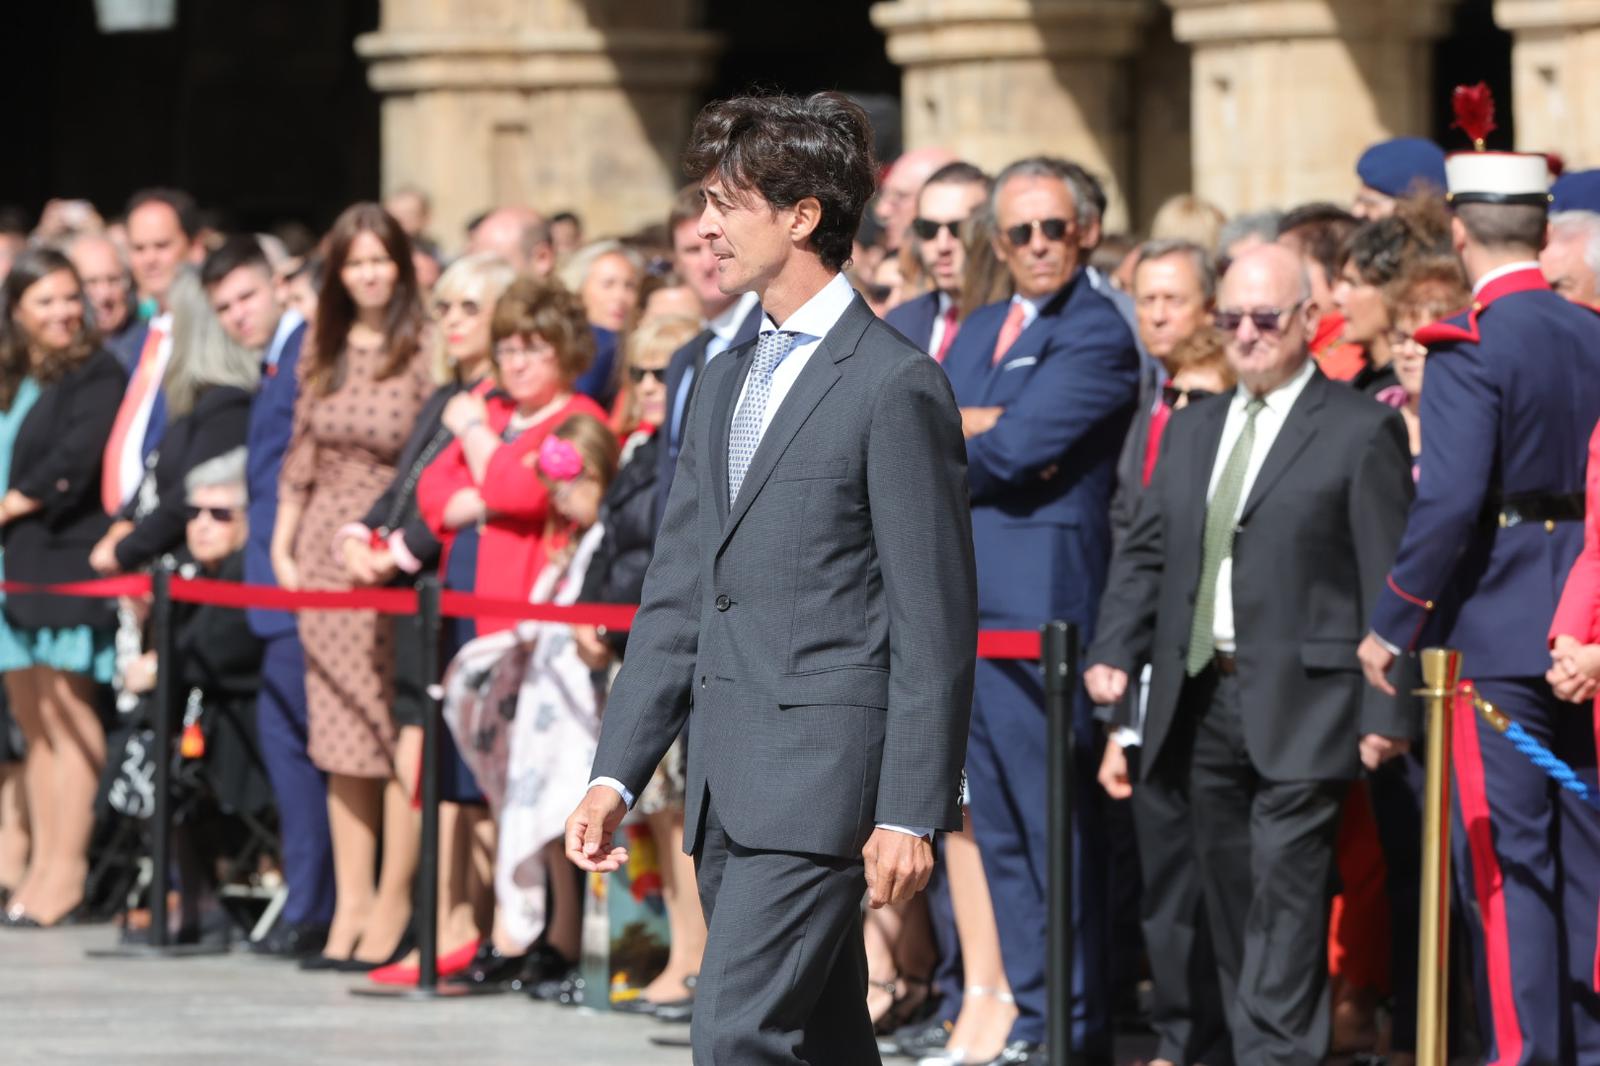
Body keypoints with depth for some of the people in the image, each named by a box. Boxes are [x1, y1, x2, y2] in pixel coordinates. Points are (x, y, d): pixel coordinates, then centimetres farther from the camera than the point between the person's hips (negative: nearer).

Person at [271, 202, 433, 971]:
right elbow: (300, 453, 16)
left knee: (398, 733, -5)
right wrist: (283, 540, 9)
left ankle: (393, 904, 0)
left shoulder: (424, 354, -6)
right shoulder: (321, 351, 12)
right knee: (339, 730, 6)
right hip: (324, 551, 6)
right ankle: (350, 905, 9)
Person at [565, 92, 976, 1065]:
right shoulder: (730, 383, 17)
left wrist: (911, 813, -15)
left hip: (822, 785, -8)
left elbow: (935, 625, -11)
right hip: (730, 796, 8)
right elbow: (678, 594, 19)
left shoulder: (898, 386, -9)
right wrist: (618, 774, 12)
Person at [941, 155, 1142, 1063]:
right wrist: (982, 433, -12)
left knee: (1056, 825, -6)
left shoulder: (1098, 334, -8)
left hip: (1042, 606, -8)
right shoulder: (980, 331, 19)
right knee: (1000, 829, 11)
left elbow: (1017, 448, -18)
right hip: (967, 606, 8)